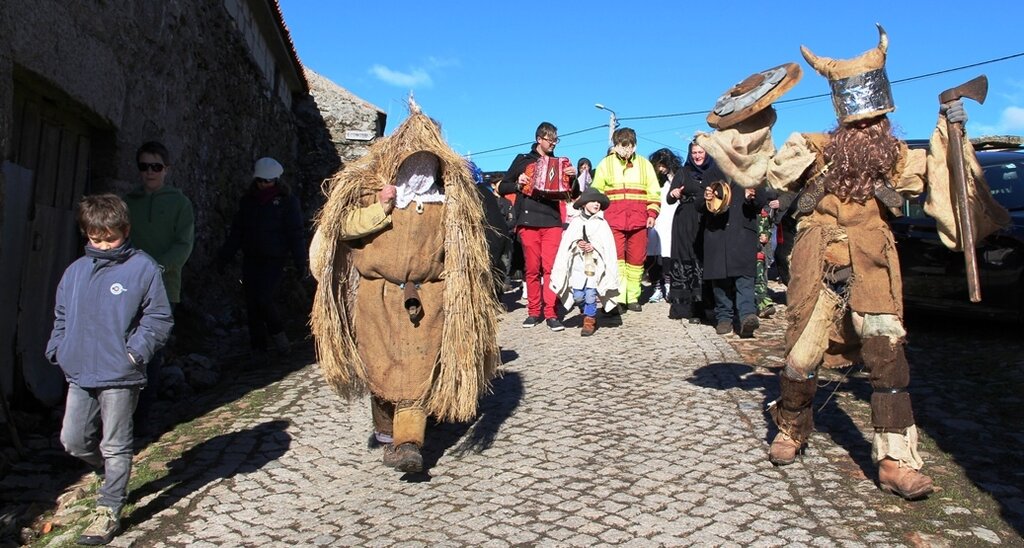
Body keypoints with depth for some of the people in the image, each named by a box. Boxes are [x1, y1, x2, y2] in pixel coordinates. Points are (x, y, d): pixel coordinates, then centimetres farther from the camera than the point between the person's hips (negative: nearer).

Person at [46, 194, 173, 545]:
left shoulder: (143, 268, -8)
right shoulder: (76, 271, 8)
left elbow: (159, 318, -7)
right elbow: (62, 317, 17)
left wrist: (136, 351, -16)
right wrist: (58, 349, 4)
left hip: (119, 375, -6)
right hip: (79, 374, 6)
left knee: (115, 446, 4)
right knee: (73, 440, 13)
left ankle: (108, 511, 16)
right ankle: (114, 475, 39)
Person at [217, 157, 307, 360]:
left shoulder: (288, 201, -3)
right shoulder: (248, 200, 11)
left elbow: (296, 234, -4)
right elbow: (236, 231, 16)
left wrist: (300, 263, -9)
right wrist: (224, 256, 13)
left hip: (275, 260, -5)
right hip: (251, 259, 5)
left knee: (264, 298, -16)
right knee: (252, 303, 4)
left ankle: (277, 332, 12)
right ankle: (258, 346, 16)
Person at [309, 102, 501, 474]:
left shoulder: (448, 200, 6)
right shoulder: (370, 189, 5)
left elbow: (458, 249, 9)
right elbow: (345, 226, -6)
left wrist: (458, 296, 1)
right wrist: (381, 207, -18)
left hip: (425, 299, -1)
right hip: (377, 295, 1)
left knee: (417, 371, -8)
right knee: (380, 368, 8)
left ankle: (408, 442, -9)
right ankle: (387, 432, 26)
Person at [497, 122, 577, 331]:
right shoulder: (522, 160, 12)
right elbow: (502, 188, 12)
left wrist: (573, 177, -4)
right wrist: (518, 184, -7)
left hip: (552, 221, 1)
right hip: (528, 221, -1)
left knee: (551, 267, -7)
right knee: (532, 269, 1)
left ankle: (551, 313, -5)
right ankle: (534, 311, 11)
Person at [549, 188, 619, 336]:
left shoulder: (601, 223, 5)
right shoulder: (576, 221, 9)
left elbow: (608, 245, -2)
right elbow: (566, 243, 5)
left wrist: (594, 246, -16)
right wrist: (577, 244, -13)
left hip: (595, 264, -1)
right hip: (578, 264, 2)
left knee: (590, 295, -7)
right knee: (578, 296, 0)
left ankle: (589, 320, 11)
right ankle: (589, 314, 28)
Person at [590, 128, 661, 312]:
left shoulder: (644, 164, 11)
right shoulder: (605, 164, 7)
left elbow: (654, 192, 13)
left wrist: (652, 214, 3)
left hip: (638, 220, 2)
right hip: (613, 220, -2)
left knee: (637, 259, 4)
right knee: (615, 258, -10)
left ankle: (633, 297, 14)